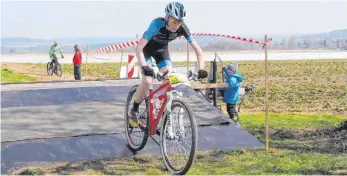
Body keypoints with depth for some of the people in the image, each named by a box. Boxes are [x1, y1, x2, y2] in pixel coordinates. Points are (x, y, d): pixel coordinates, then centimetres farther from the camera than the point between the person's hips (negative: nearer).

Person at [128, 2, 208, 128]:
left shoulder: (182, 28, -27)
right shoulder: (157, 24, -38)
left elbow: (197, 49, -22)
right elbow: (139, 48, -43)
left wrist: (201, 69, -36)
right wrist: (144, 67, -58)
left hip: (162, 49, 4)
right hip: (147, 48, -4)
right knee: (147, 81, -21)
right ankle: (133, 111, 1)